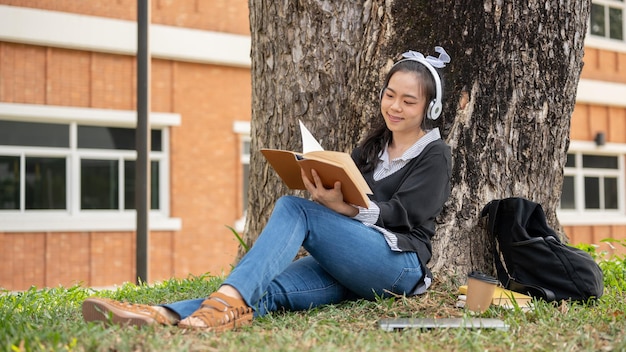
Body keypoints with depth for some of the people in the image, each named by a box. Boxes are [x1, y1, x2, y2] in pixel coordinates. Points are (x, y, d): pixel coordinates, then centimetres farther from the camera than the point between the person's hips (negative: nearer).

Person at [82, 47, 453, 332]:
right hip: (348, 267, 5)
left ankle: (227, 302, -47)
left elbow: (401, 213, -6)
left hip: (401, 263, -5)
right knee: (272, 288, -26)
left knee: (293, 208, -28)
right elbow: (350, 196, 15)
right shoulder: (372, 147, 25)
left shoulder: (434, 154, 7)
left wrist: (343, 208, -22)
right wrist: (326, 192, -9)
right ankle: (165, 317, -51)